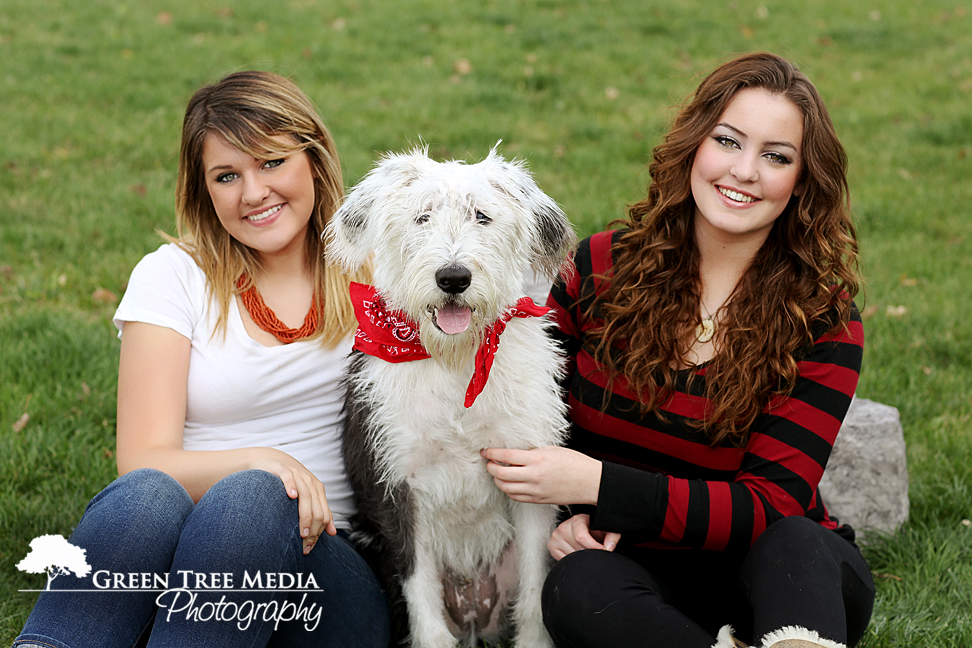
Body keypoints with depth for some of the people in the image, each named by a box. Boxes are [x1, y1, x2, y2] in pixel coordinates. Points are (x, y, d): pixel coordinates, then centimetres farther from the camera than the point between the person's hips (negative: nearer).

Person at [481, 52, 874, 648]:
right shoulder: (603, 268, -2)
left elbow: (771, 505, -17)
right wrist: (564, 511, -10)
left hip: (770, 573, -1)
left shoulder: (824, 321, -9)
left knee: (796, 544, -36)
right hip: (640, 571, 2)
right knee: (577, 589, -33)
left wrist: (597, 486, -27)